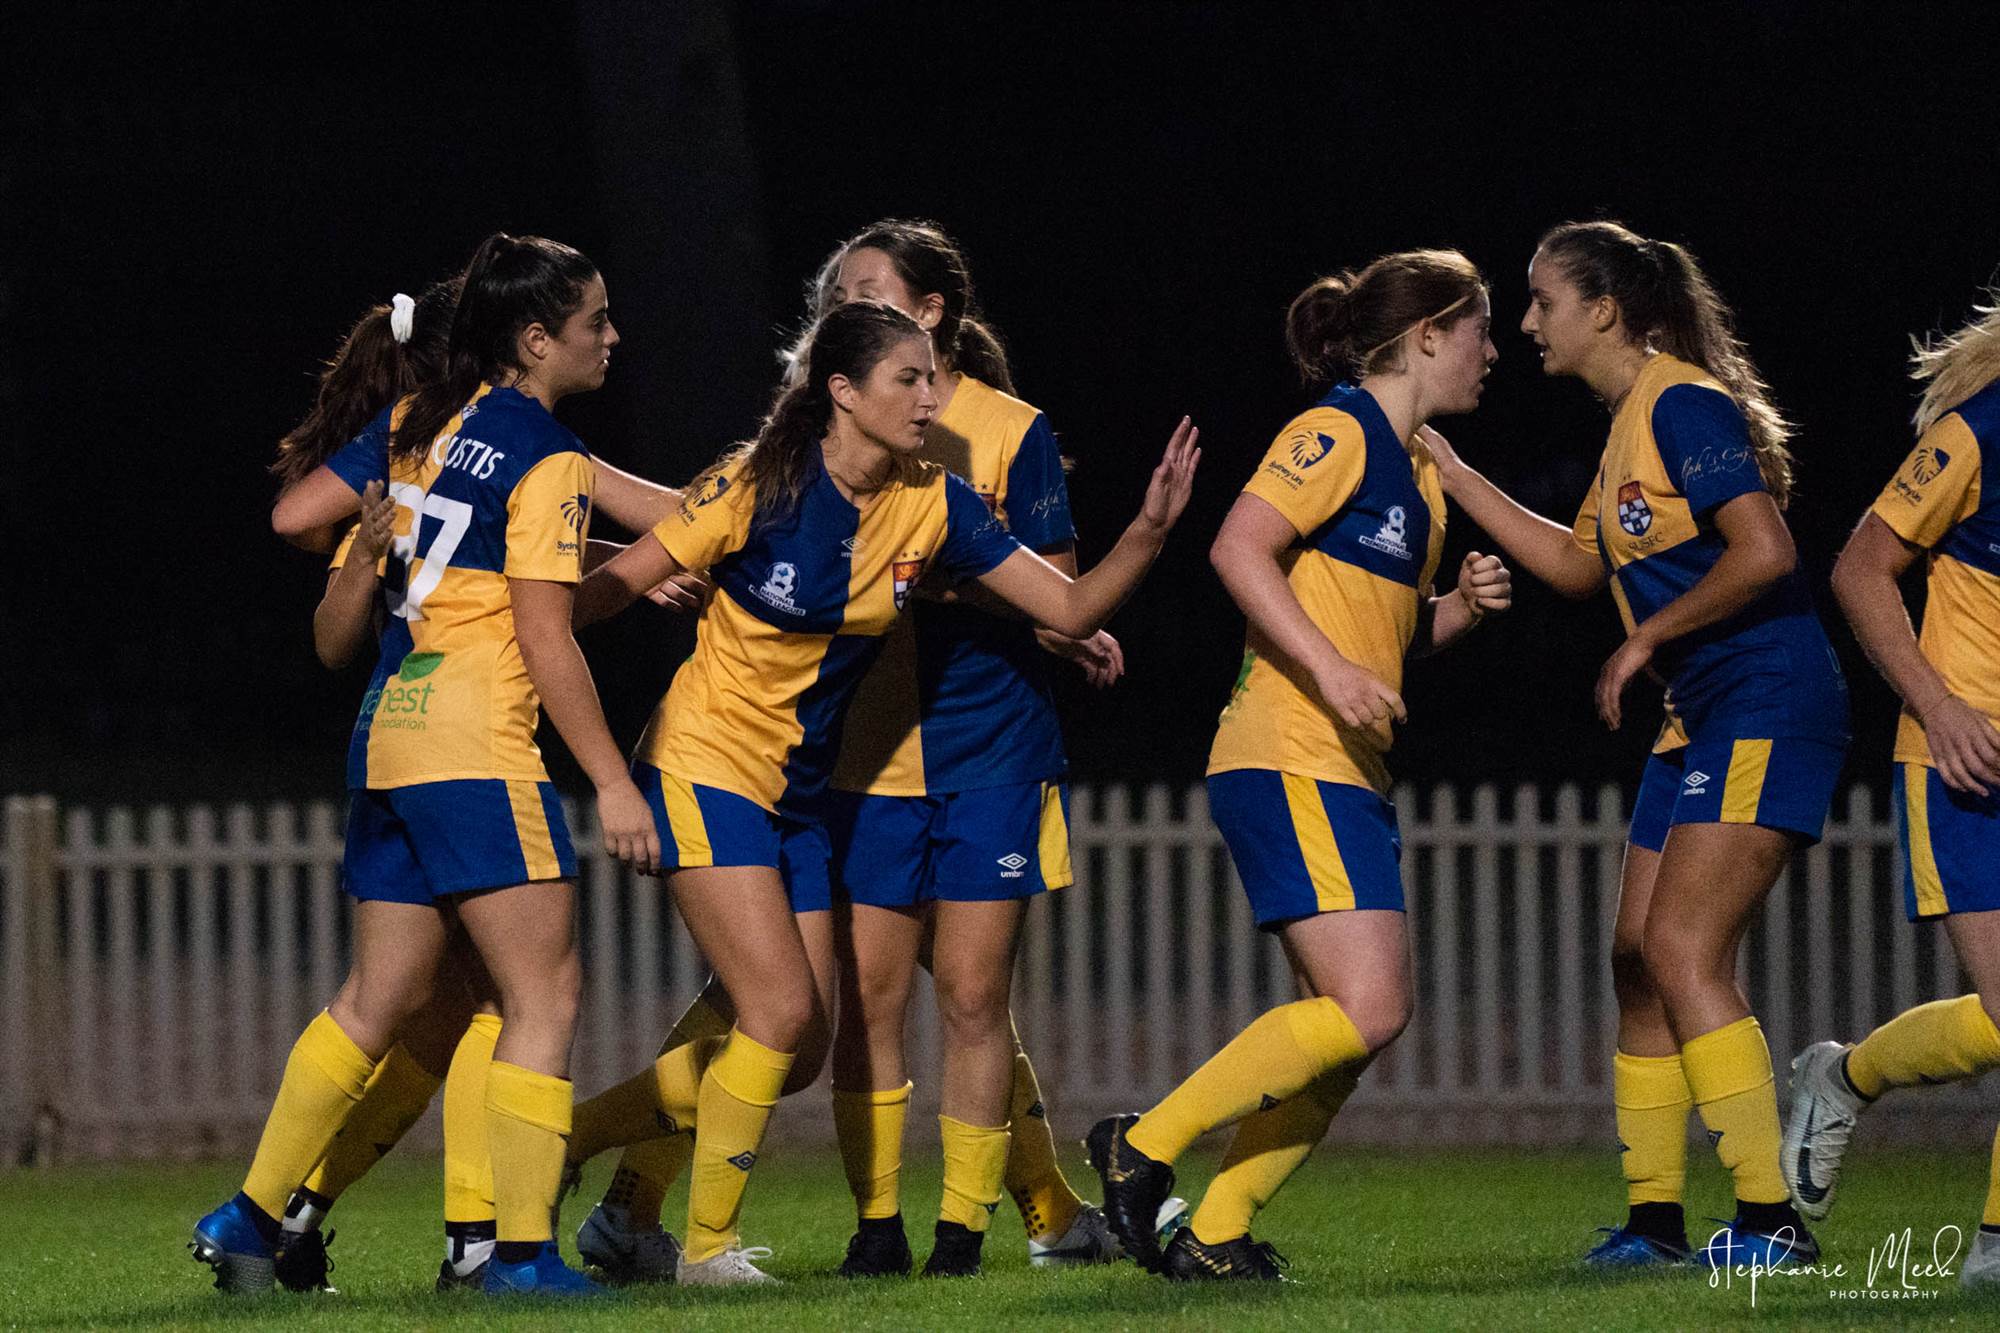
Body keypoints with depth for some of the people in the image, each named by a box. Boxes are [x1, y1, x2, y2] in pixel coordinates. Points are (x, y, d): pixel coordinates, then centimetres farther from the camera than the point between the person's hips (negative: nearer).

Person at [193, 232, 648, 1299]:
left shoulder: (425, 422, 13)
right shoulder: (547, 459, -9)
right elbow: (545, 640, -13)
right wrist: (612, 781, -11)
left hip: (388, 730, 8)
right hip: (475, 741, -8)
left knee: (379, 1000, 15)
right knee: (544, 995, -4)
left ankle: (250, 1218, 16)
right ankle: (522, 1250, -9)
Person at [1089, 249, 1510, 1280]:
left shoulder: (1415, 465, 22)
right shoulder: (1339, 433, -7)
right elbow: (1239, 548, -18)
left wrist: (1460, 607, 10)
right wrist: (1331, 669, -24)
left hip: (1349, 772, 10)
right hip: (1288, 760, -10)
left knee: (1352, 1024, 3)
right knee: (1367, 1010, -18)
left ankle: (1215, 1233, 5)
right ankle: (1144, 1147, -11)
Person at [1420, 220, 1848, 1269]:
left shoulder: (1683, 405, -14)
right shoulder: (1631, 423, 16)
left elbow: (1764, 553, -24)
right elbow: (1579, 566, 26)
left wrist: (1646, 640, -14)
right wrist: (1453, 476, 22)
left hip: (1768, 706, -10)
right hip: (1704, 719, 10)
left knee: (1681, 948, -15)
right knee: (1638, 955, 7)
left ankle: (1771, 1217, -15)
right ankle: (1654, 1215, 12)